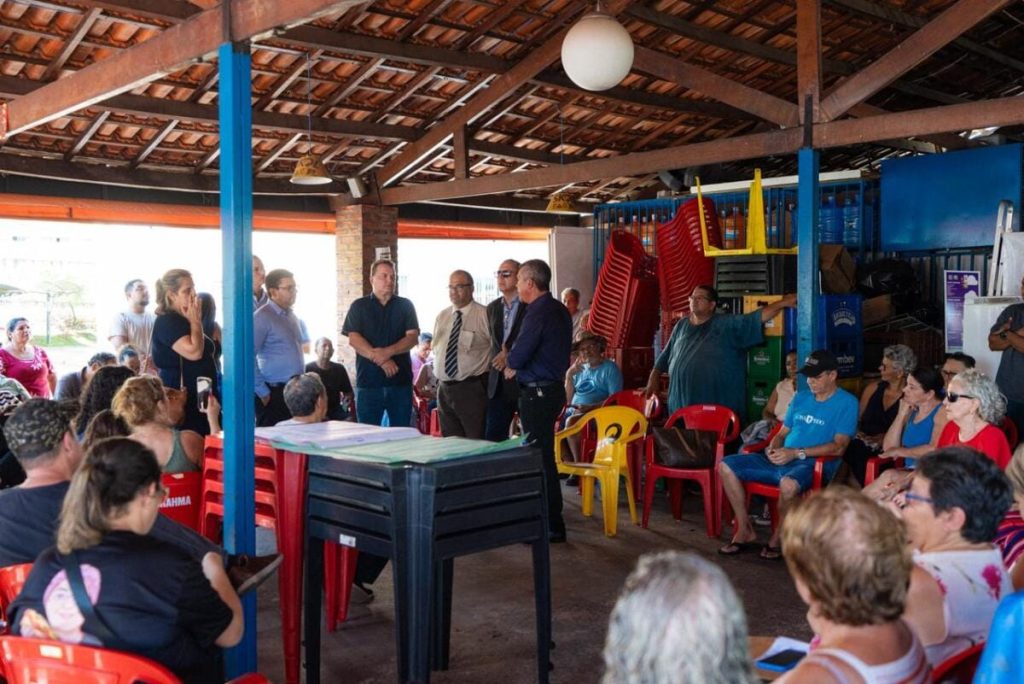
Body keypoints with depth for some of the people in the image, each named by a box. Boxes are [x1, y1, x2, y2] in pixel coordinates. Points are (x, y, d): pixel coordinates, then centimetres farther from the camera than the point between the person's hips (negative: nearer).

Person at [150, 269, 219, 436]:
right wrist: (196, 322, -12)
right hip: (182, 398, -9)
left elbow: (204, 356, 25)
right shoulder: (166, 322, -12)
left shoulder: (183, 320, 17)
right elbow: (194, 352, -23)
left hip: (199, 396, 9)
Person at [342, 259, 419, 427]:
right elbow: (353, 339, -4)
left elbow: (412, 337, 0)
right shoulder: (359, 306, 7)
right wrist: (380, 360, -15)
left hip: (401, 380, 1)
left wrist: (387, 352, -17)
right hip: (368, 381, -1)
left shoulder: (405, 305, 10)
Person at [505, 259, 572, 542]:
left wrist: (510, 365, 2)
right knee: (544, 456, 17)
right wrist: (516, 364, 12)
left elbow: (519, 354, -20)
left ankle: (552, 527, 2)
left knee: (540, 458, -4)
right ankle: (549, 518, 26)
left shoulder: (538, 312, -17)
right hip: (554, 387, 10)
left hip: (537, 393, -10)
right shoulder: (560, 310, 13)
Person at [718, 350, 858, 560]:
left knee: (789, 483, -41)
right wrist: (772, 448, -2)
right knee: (726, 466, -8)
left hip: (814, 464, -7)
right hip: (780, 461, 7)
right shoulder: (801, 397, 19)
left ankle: (778, 538, -14)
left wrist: (796, 453, -18)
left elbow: (838, 447, -13)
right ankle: (745, 530, -1)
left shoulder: (846, 403, -2)